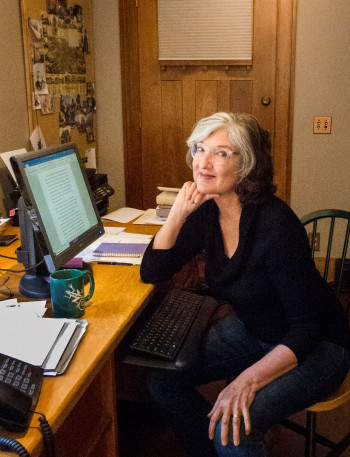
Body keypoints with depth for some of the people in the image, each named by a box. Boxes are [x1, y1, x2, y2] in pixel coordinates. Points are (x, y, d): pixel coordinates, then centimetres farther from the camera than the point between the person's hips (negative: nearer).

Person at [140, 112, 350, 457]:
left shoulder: (275, 224, -28)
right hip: (249, 330, 7)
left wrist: (247, 380, -36)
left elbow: (307, 328, -26)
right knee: (162, 380, -6)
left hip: (314, 346, -6)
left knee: (231, 427, -27)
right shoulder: (206, 211, -7)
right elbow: (151, 272, -5)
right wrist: (178, 213, -19)